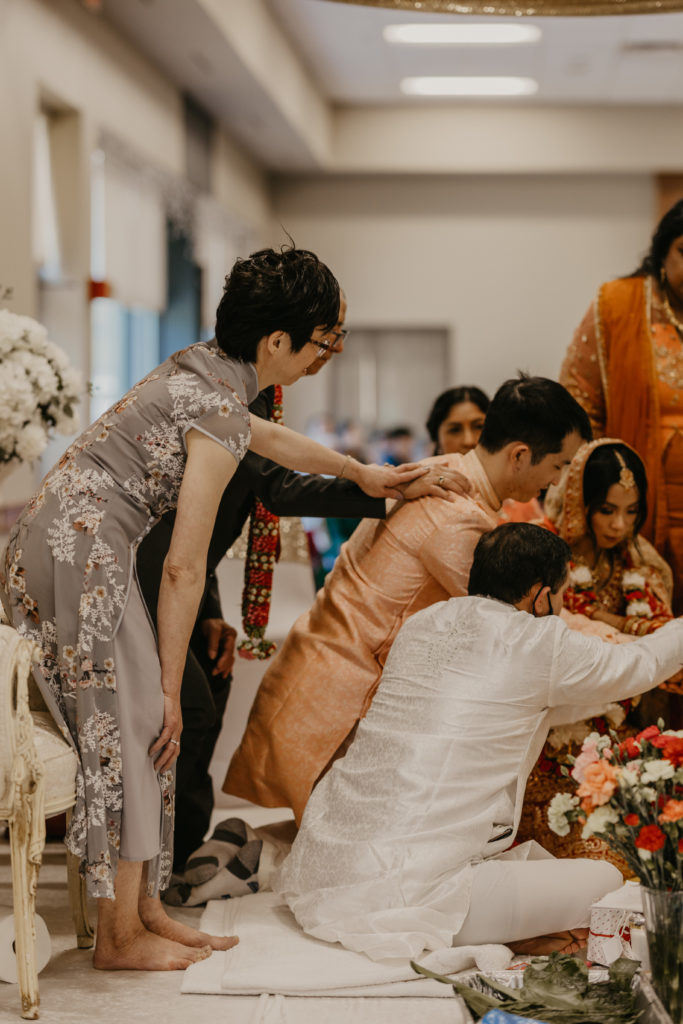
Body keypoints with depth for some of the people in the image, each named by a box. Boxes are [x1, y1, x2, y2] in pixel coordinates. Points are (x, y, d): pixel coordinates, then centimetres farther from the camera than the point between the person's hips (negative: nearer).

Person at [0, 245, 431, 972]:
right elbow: (183, 569, -16)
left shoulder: (201, 370, 13)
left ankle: (143, 911, 18)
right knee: (127, 730, -4)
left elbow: (268, 438, 36)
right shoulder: (219, 410, -16)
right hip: (82, 551, -10)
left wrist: (360, 473, 48)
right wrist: (171, 688, -10)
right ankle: (119, 936, 4)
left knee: (135, 726, 12)